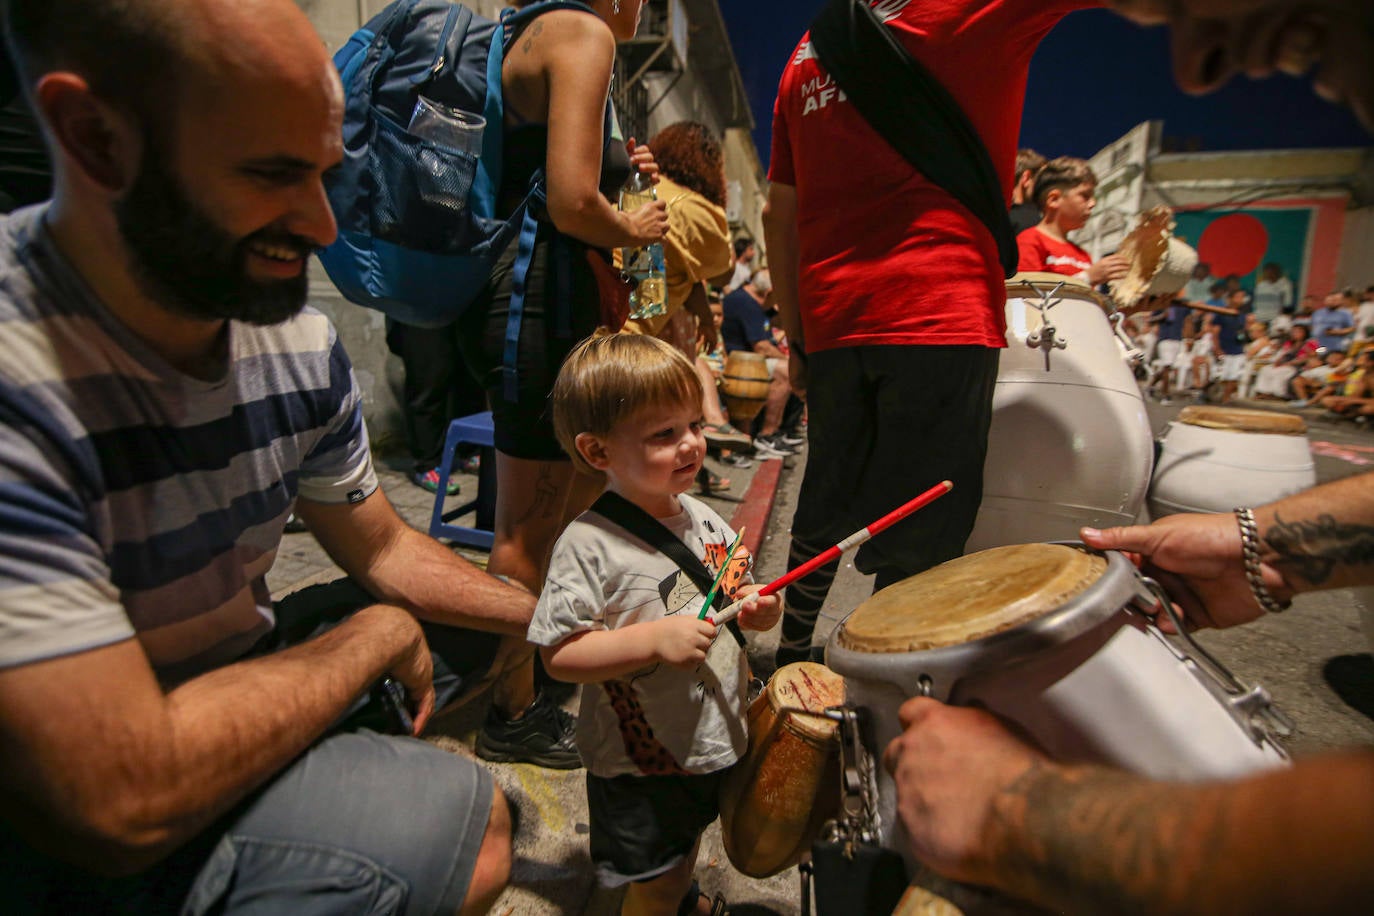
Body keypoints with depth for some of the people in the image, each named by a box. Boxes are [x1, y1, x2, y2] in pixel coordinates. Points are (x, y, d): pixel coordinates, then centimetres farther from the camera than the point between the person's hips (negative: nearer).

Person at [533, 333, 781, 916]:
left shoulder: (701, 518, -6)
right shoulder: (590, 544, -26)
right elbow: (558, 655, -25)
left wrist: (756, 608, -14)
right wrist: (654, 639, -34)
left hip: (717, 736, 7)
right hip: (640, 758, -6)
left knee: (688, 844, 32)